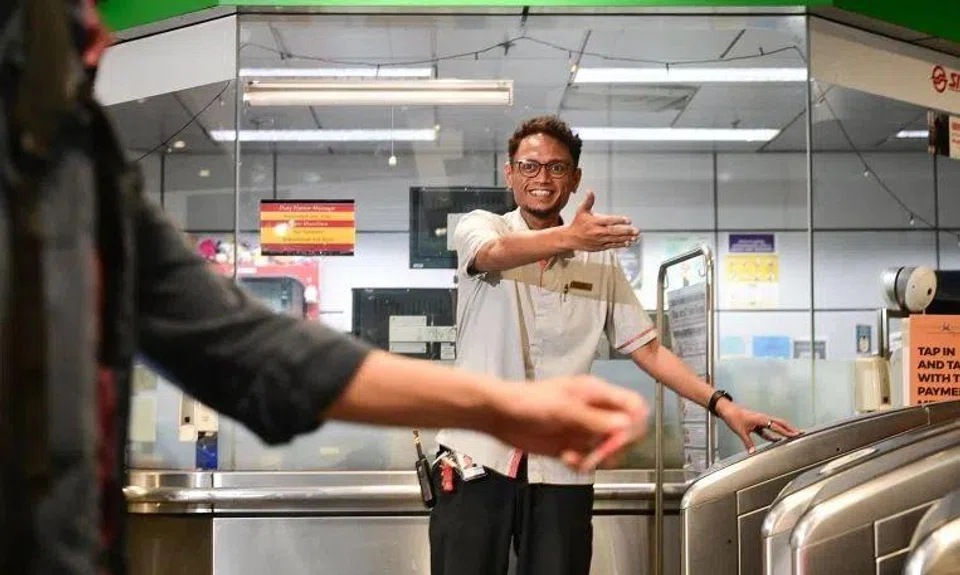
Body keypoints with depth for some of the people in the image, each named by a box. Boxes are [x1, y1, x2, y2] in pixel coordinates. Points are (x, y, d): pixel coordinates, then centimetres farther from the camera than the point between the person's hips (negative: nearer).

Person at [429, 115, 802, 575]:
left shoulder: (599, 260, 12)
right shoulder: (478, 227, 3)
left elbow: (645, 346, 11)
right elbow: (496, 253, -22)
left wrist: (722, 405, -1)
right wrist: (569, 238, -42)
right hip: (478, 457, -2)